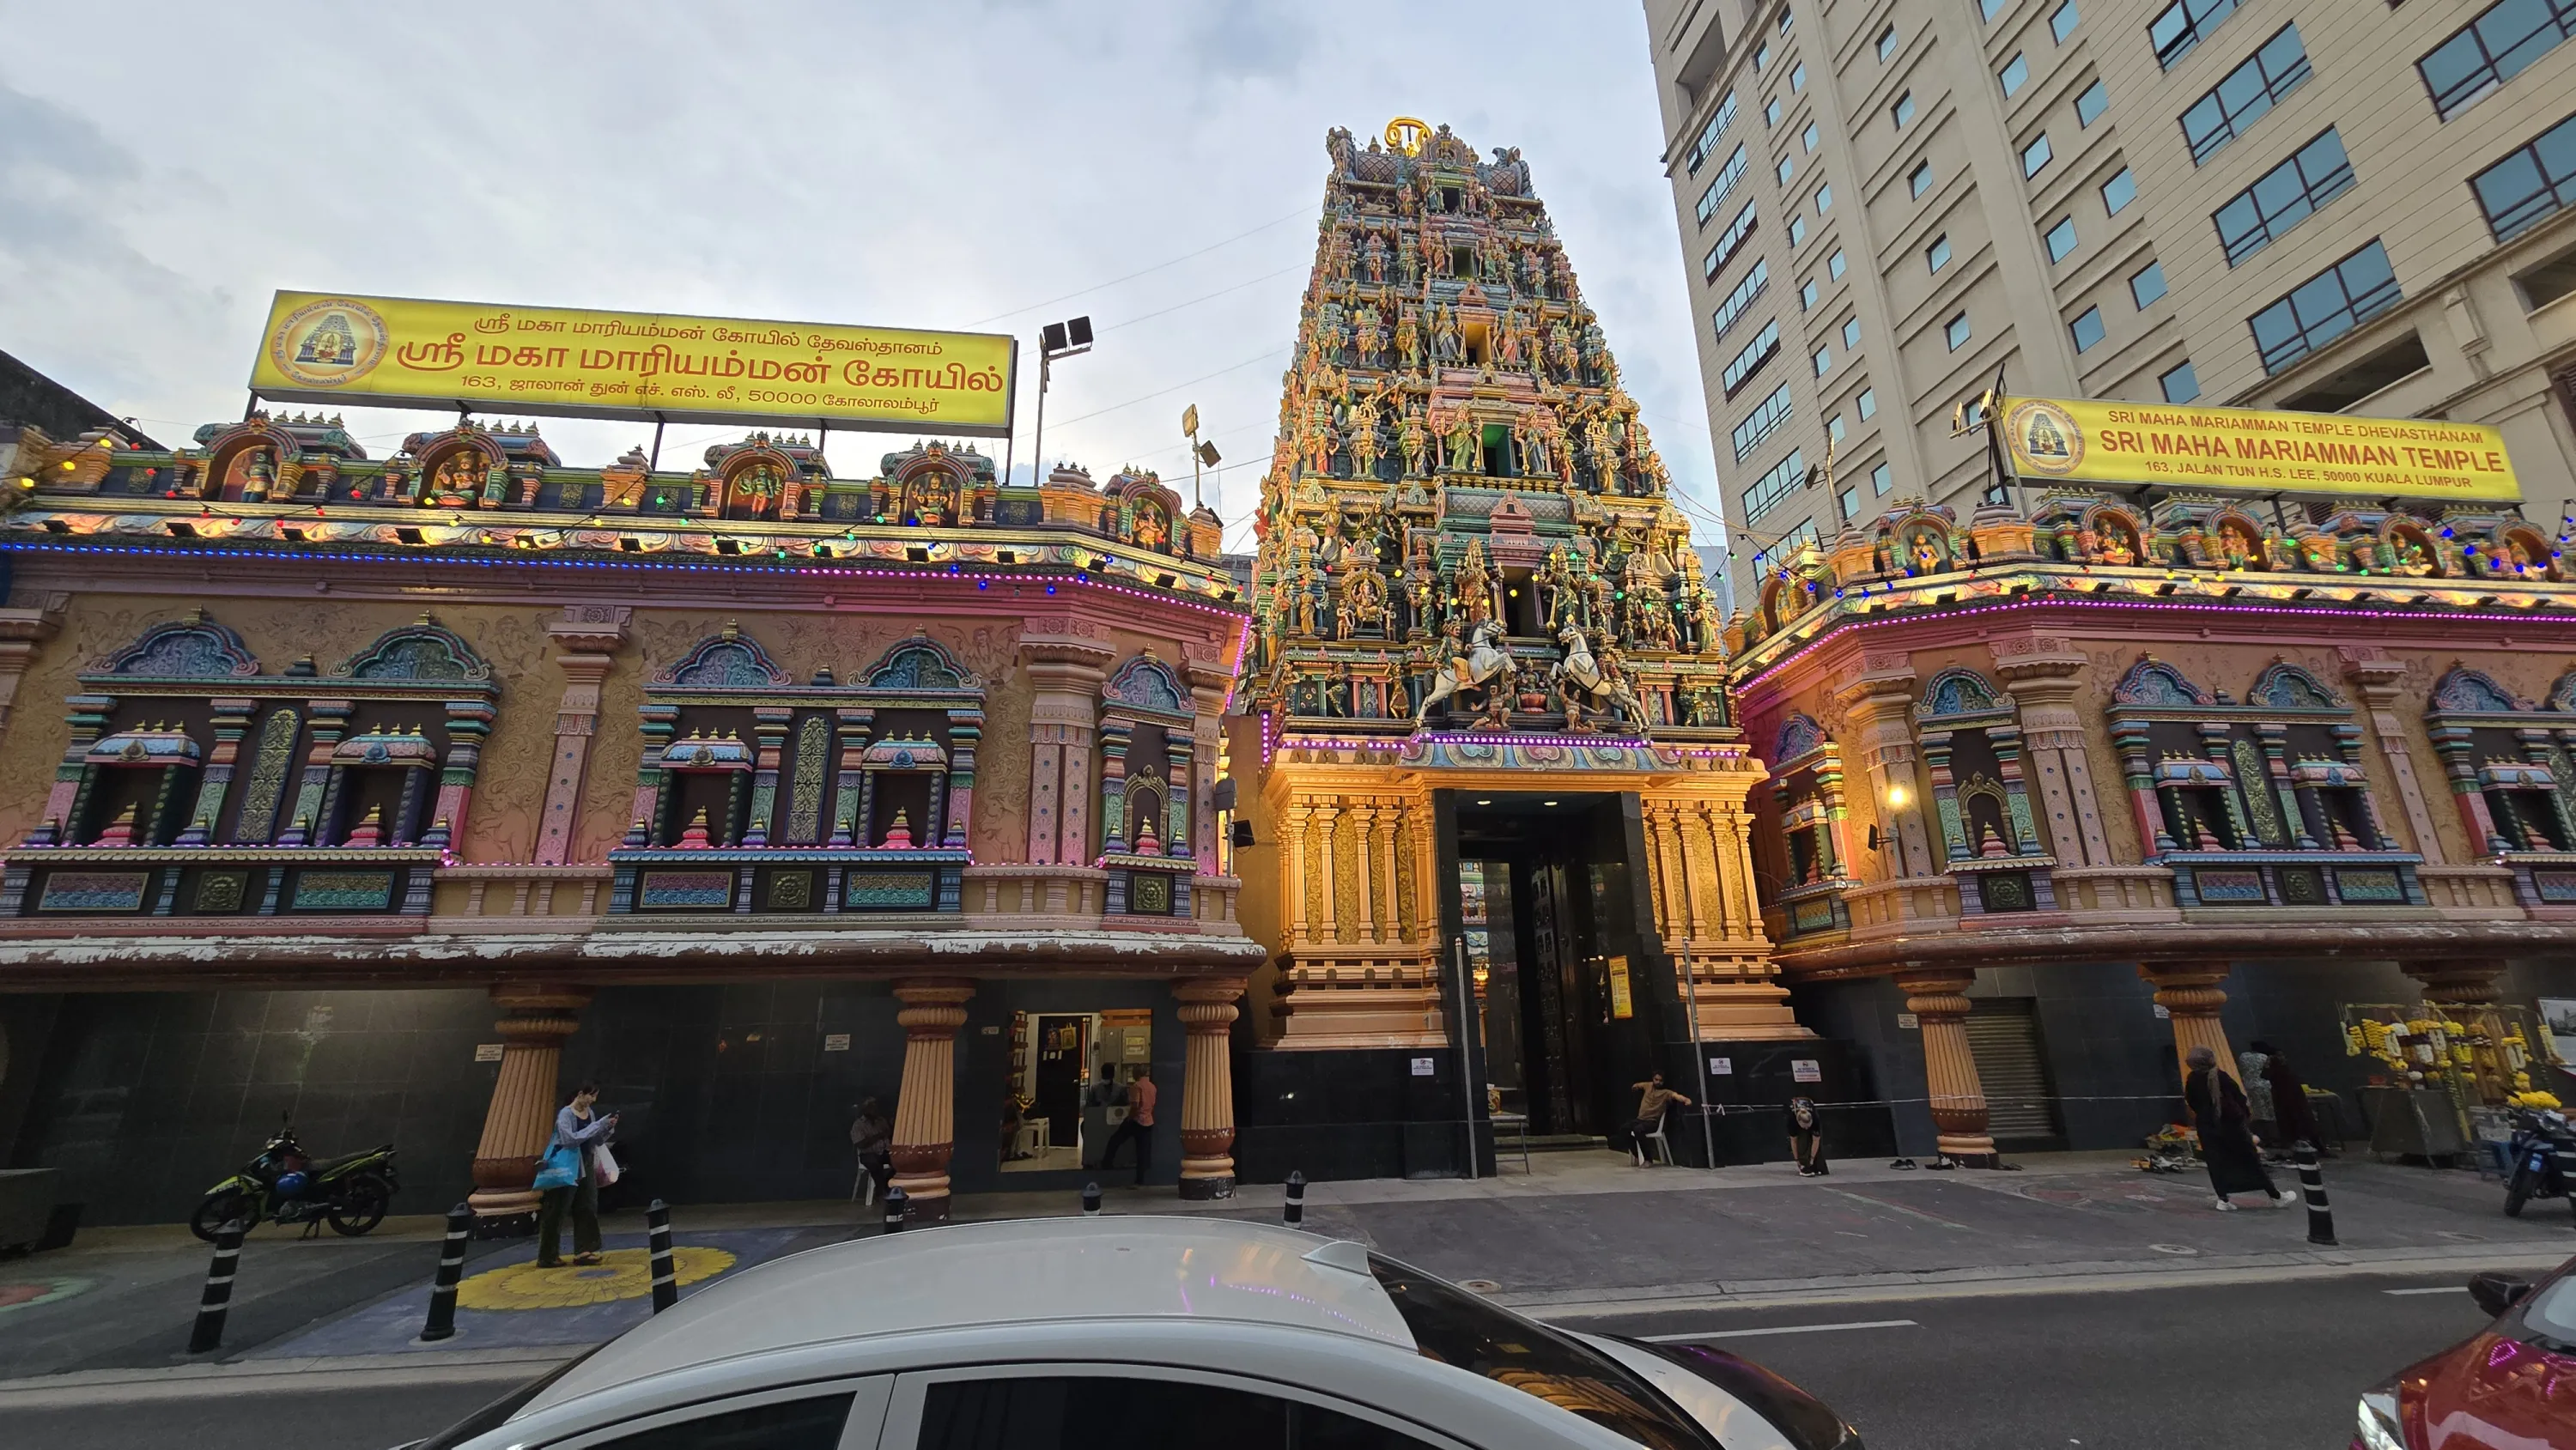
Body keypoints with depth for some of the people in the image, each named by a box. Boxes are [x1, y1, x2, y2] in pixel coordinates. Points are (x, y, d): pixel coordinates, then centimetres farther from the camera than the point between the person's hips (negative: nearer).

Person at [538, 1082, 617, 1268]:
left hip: (585, 1168, 7)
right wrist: (597, 1126, -24)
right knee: (556, 1212, 1)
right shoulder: (565, 1114, -13)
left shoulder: (590, 1112, 7)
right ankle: (547, 1257, 12)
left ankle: (583, 1252, 10)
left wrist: (608, 1128, -8)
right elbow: (570, 1139, -25)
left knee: (587, 1210, 5)